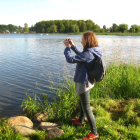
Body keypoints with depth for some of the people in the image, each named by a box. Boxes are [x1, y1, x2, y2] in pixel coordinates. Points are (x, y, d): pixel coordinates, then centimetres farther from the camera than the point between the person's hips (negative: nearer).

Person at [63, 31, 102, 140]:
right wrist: (73, 46, 11)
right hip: (86, 81, 10)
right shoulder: (93, 52, 2)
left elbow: (70, 59, -28)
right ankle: (80, 120, 51)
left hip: (83, 83, -10)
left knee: (86, 107, -1)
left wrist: (67, 47, -13)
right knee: (82, 103, 28)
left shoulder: (88, 54, -28)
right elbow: (80, 55, 19)